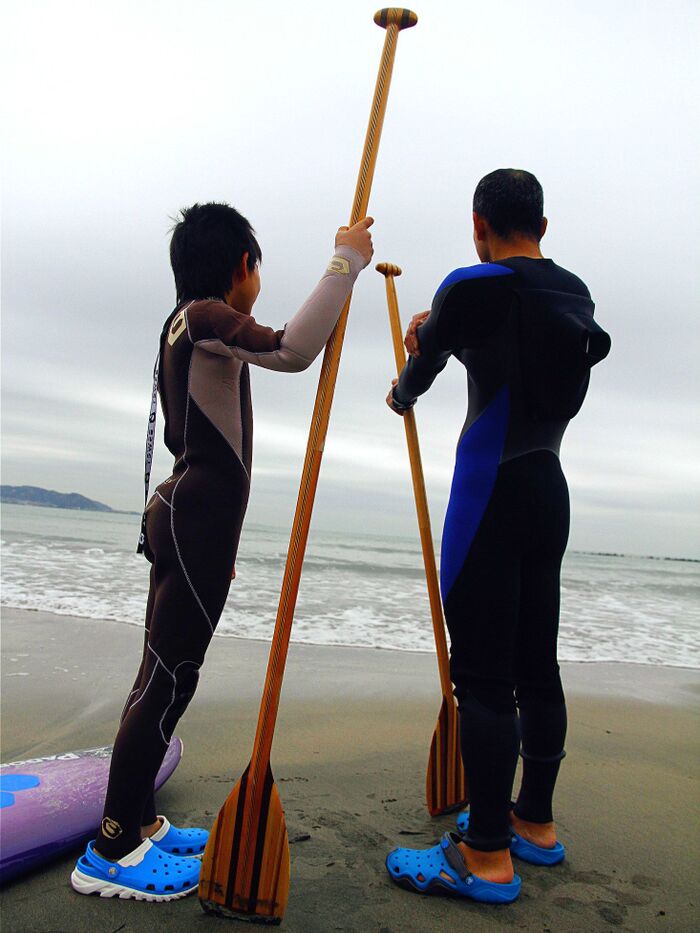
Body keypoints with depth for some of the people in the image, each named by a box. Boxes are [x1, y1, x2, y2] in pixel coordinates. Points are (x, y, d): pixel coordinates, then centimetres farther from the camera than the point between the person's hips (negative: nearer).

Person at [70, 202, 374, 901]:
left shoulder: (188, 325, 21)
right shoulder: (206, 317, -10)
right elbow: (292, 351, -29)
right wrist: (345, 260, -20)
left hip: (186, 519, 10)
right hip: (197, 524, -10)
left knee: (165, 674, 13)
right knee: (168, 677, -6)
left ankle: (137, 822, 24)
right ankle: (111, 851, 5)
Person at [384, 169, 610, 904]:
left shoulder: (474, 287, -10)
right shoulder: (575, 294, 11)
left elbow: (420, 369, 5)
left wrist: (400, 396, 27)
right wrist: (440, 324, 32)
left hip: (491, 494, -8)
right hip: (549, 491, 8)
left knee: (482, 675, -2)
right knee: (535, 666, 15)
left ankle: (487, 857, 9)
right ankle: (534, 823, 30)